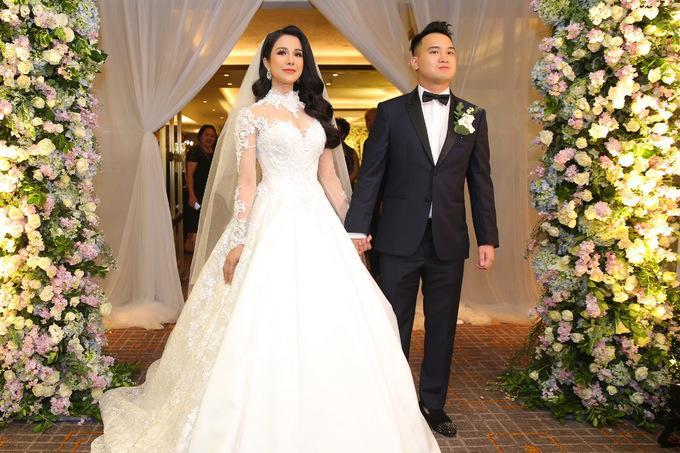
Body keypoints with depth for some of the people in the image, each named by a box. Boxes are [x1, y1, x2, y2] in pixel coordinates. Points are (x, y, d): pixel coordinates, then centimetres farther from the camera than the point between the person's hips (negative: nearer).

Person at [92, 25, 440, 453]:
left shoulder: (318, 113, 15)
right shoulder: (253, 114, 3)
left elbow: (329, 178, 15)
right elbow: (246, 182, -3)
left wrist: (351, 229, 13)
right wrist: (239, 241, -10)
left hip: (319, 225, 5)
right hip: (273, 224, -4)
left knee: (332, 329, 4)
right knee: (270, 331, -4)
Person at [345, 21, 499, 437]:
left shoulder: (473, 116, 8)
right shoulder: (391, 112, 1)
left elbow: (480, 181, 7)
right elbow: (370, 175, -1)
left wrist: (488, 237, 4)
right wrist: (357, 227, -7)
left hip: (449, 241, 2)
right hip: (400, 239, -2)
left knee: (442, 327, 11)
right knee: (394, 327, 8)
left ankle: (433, 404, 28)